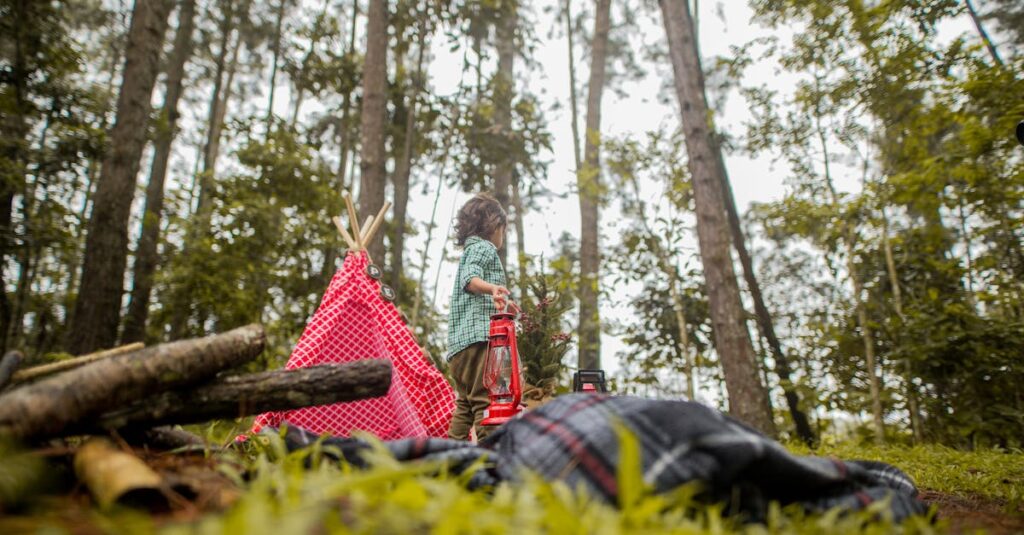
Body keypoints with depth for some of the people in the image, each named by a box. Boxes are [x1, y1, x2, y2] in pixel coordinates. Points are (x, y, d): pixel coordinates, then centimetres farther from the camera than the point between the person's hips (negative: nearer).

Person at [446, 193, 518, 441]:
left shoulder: (470, 249, 32)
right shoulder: (483, 247, 2)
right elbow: (469, 277, -19)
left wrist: (501, 302, 54)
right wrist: (491, 288, -36)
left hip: (459, 339, 10)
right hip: (480, 333, -10)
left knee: (465, 403, 12)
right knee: (487, 396, -15)